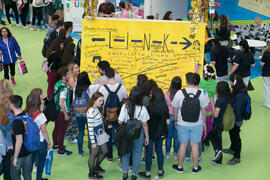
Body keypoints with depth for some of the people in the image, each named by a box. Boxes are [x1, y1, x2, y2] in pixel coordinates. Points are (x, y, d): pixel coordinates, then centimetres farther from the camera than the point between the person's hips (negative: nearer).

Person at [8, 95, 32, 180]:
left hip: (20, 154, -7)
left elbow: (19, 141, -26)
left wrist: (15, 157, -17)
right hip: (28, 151, 7)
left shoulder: (17, 121, -27)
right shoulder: (26, 114, -2)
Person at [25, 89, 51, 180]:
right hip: (41, 142, -5)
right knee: (41, 161, 18)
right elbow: (44, 132, -16)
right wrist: (49, 143, -3)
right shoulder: (40, 115, -27)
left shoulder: (26, 113, -10)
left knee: (31, 161, 19)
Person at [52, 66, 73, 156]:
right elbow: (61, 103, -27)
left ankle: (55, 145, 39)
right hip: (62, 112, -9)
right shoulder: (64, 88, -26)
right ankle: (61, 150, 12)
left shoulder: (57, 84, 1)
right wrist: (66, 114, -20)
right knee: (62, 131, 2)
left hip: (56, 110, 9)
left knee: (56, 128, 22)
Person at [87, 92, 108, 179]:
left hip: (101, 134, 9)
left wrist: (104, 131, 18)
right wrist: (93, 142, -21)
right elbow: (90, 128, -24)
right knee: (94, 155, 7)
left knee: (104, 151, 20)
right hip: (95, 135, -9)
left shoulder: (98, 108, 1)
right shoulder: (91, 112, -27)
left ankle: (97, 167, 41)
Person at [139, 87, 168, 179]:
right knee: (159, 150, 17)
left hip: (150, 133, -4)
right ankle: (160, 171, 27)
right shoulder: (165, 107, -9)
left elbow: (145, 121, -16)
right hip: (160, 133, 4)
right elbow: (167, 121, -1)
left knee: (149, 152, 8)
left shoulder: (149, 107, -21)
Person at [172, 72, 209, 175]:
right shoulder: (202, 93, -12)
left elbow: (175, 109, -3)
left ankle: (180, 166, 25)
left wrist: (176, 120, 13)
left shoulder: (180, 93, -13)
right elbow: (203, 110, -4)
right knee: (195, 145, 10)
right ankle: (195, 168, 21)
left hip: (182, 124, 0)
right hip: (197, 124, 0)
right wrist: (204, 121, 10)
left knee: (183, 145, 12)